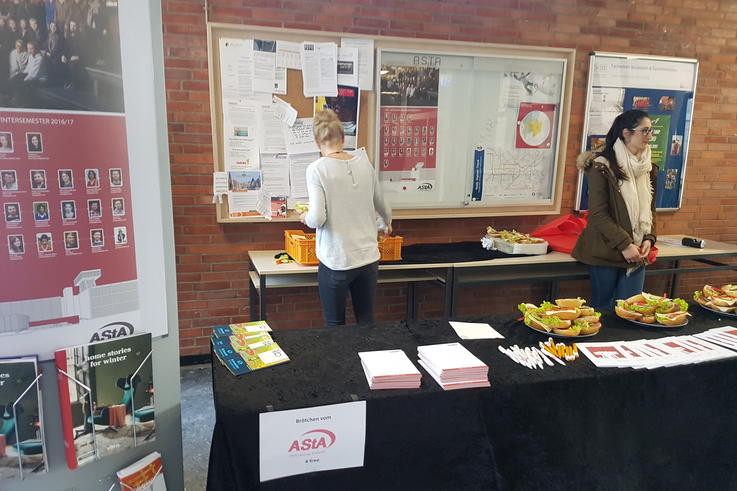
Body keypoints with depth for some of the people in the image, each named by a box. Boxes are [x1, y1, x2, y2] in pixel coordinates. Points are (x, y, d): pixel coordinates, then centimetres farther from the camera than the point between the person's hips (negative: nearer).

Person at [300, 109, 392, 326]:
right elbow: (381, 205, 17)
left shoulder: (317, 169, -11)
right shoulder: (364, 163, 3)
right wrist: (386, 223, 39)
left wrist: (306, 217, 7)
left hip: (336, 261, -4)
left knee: (335, 325, 12)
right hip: (368, 258, 4)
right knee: (367, 322, 16)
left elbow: (317, 219, -17)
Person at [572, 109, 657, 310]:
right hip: (606, 252, -6)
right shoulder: (603, 167, -11)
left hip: (636, 254, 6)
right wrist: (624, 244, -16)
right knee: (603, 309, 6)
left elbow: (651, 209, 16)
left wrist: (649, 239, 0)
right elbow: (598, 214, -14)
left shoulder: (649, 169, 10)